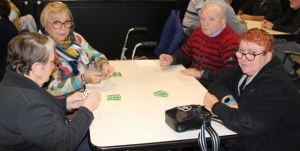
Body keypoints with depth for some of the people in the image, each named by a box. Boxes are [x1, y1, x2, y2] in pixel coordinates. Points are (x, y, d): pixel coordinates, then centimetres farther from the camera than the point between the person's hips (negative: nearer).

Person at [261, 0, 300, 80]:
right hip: (292, 39, 9)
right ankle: (292, 64, 13)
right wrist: (269, 23, -12)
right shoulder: (292, 9, 5)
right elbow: (282, 20, 8)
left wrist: (273, 27, -27)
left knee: (276, 47, -18)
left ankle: (291, 73, -3)